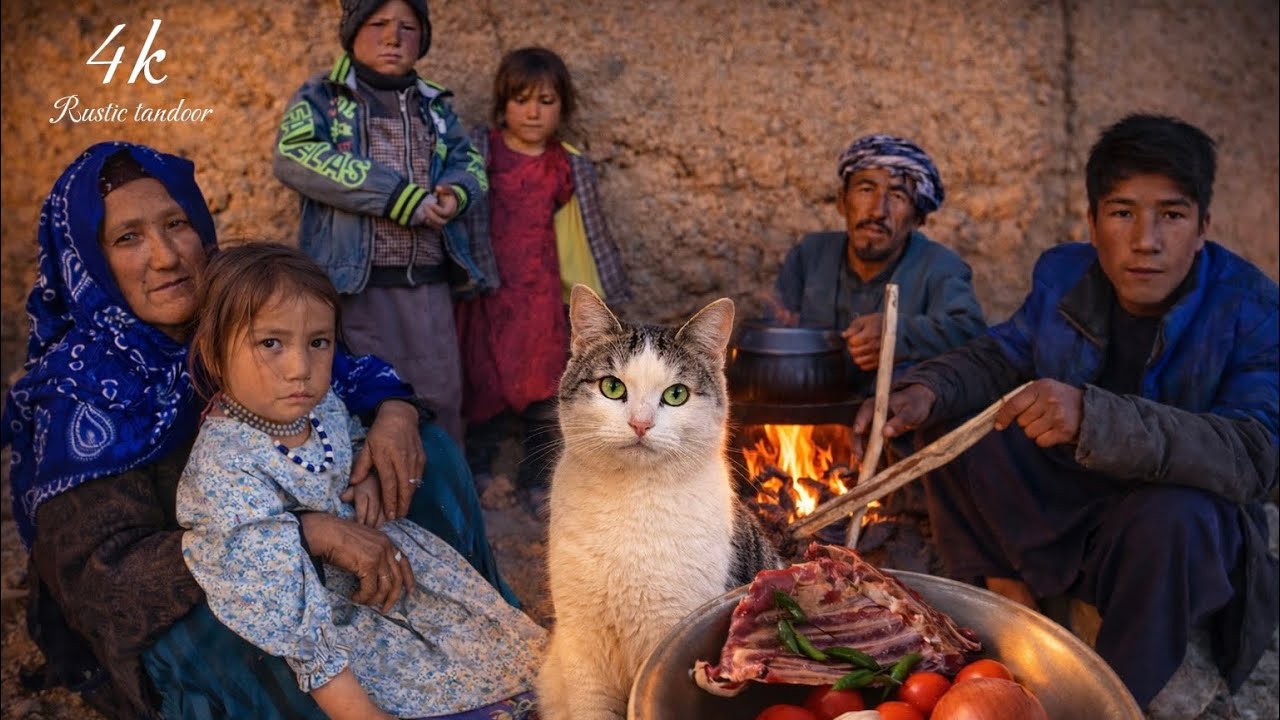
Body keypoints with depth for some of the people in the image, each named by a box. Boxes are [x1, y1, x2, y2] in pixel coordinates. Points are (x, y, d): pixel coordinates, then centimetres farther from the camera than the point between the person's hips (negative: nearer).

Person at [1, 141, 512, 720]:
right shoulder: (83, 386, -23)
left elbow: (349, 371, 3)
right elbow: (101, 574, -32)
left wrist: (394, 411, -23)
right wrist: (308, 532, -42)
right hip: (170, 620, -6)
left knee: (427, 450, -3)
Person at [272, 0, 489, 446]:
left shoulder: (434, 105, 17)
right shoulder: (320, 97, 1)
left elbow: (471, 163, 13)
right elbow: (294, 157, -16)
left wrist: (455, 193, -14)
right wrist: (402, 198, -19)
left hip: (429, 282, 5)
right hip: (355, 281, -4)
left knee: (440, 396, 9)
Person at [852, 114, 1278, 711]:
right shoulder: (1063, 276, -5)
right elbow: (1000, 355, 6)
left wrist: (1092, 418, -46)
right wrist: (926, 392, -19)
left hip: (1185, 529, -4)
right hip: (1060, 503, 4)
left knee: (1177, 517, -37)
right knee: (952, 429, -10)